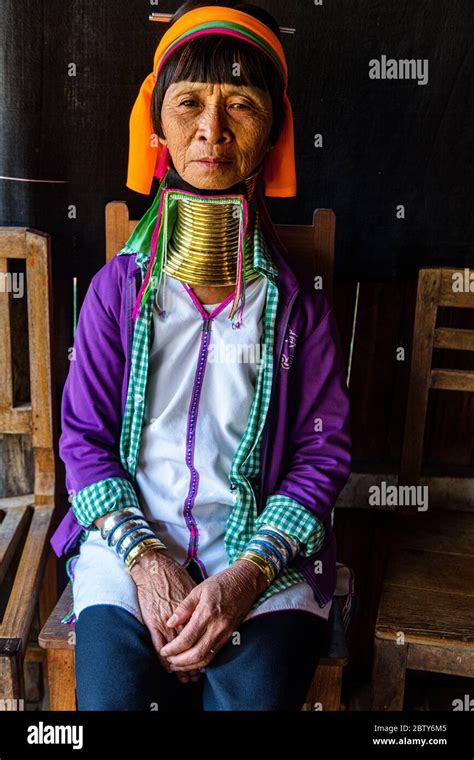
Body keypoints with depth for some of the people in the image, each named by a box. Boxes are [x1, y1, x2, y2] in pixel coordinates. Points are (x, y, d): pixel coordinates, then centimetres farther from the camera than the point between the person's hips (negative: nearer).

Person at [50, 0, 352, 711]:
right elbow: (83, 437, 3)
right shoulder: (119, 286, 4)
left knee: (253, 697, -22)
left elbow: (323, 450, 0)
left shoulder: (298, 304, 1)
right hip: (130, 537, 1)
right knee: (113, 693, -20)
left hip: (268, 552, 0)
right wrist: (145, 557, -11)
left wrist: (250, 573, -14)